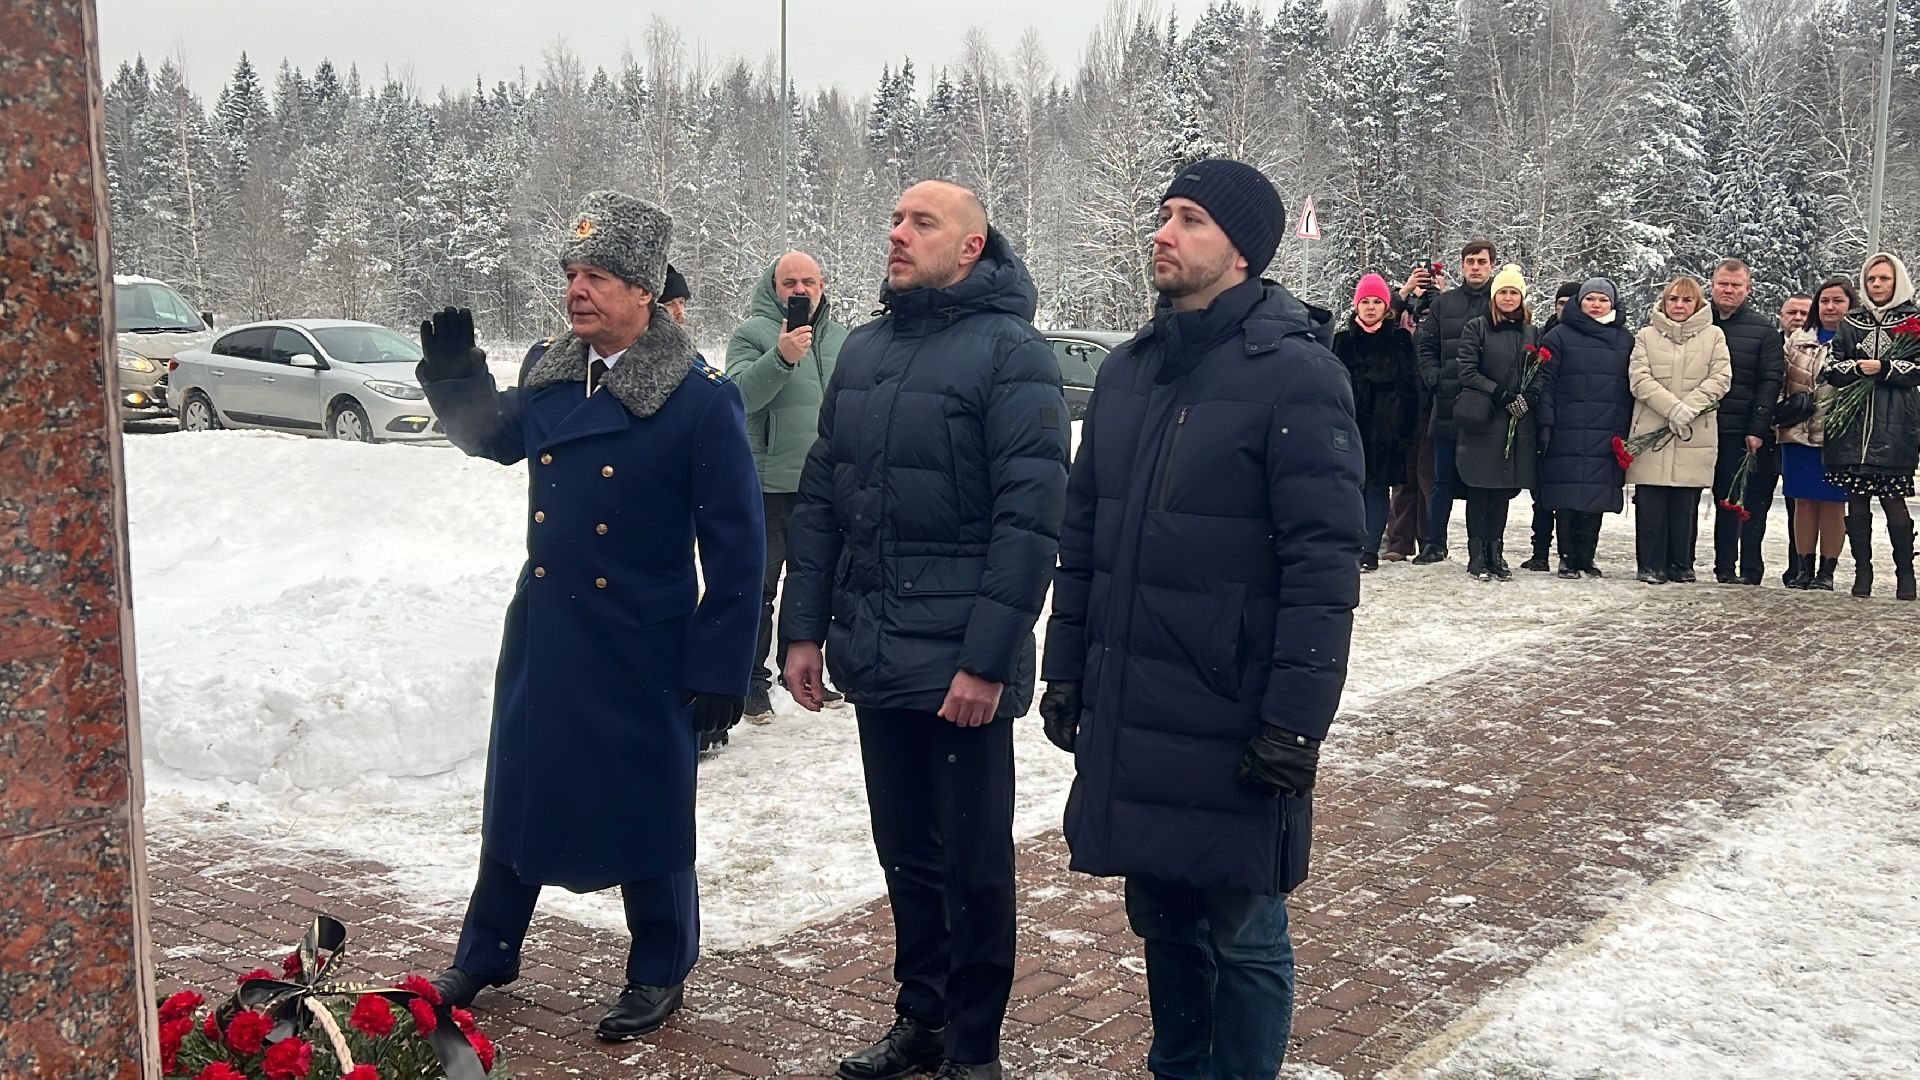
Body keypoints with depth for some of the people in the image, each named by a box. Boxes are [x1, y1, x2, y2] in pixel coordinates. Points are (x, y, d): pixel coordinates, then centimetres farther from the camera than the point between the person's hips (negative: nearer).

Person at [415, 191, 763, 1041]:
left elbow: (734, 547, -14)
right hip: (542, 634, 6)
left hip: (642, 650, -6)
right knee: (517, 789, 18)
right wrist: (453, 372, 5)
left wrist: (720, 670, -15)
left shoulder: (700, 399, -15)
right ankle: (486, 952, 37)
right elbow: (493, 438, 24)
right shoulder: (548, 375, 3)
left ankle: (658, 973, 28)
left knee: (644, 806, 9)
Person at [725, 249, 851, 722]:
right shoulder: (752, 333, -7)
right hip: (769, 486, -5)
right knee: (760, 587, 1)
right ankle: (754, 680, 11)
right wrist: (781, 358, -36)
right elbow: (740, 393, -22)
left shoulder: (841, 338, 10)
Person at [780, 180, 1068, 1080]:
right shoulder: (864, 349, 12)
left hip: (960, 665, -6)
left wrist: (988, 659, -19)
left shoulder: (1009, 351, -9)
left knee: (973, 858, 6)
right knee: (905, 850, 16)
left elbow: (1030, 518, -15)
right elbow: (819, 498, 14)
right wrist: (804, 627, 8)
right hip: (874, 657, 6)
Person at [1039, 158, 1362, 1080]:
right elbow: (1083, 538, 15)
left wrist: (1295, 721, -18)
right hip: (1126, 720, 6)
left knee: (1242, 937, 7)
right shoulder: (1126, 372, 10)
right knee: (1162, 922, 18)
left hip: (1231, 727, -6)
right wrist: (1066, 671, 12)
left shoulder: (1293, 374, -11)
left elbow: (1323, 564, -16)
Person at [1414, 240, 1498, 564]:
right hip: (1448, 406, 2)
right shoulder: (1443, 303, 10)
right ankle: (1435, 544, 15)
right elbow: (1425, 346, 10)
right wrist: (1435, 379, -5)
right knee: (1443, 480, 7)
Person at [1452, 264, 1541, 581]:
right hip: (1482, 421, -4)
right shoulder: (1477, 328, 1)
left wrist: (1529, 397, -8)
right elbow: (1467, 371, -6)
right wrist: (1500, 395, -15)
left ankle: (1496, 553, 13)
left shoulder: (1530, 333, 14)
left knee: (1505, 489, 6)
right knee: (1480, 489, -2)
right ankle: (1477, 555, 4)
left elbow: (1539, 374, 13)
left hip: (1518, 423, 4)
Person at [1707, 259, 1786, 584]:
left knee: (1750, 501, 0)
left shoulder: (1763, 329, 6)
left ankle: (1748, 568, 4)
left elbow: (1770, 381, 1)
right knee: (1723, 499, 4)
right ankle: (1725, 568, 8)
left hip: (1741, 431, -1)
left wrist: (1758, 429, -8)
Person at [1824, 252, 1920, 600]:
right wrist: (1858, 368, -11)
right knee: (1856, 501, 3)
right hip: (1853, 423, 3)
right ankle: (1862, 571, 11)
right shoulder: (1851, 322, 14)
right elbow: (1831, 368, 6)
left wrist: (1882, 368, -15)